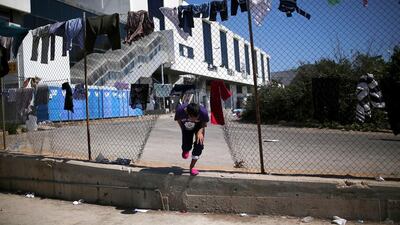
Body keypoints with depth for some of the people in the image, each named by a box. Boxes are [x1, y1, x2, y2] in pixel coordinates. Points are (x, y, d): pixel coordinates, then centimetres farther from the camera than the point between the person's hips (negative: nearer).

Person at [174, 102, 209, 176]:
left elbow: (204, 123, -17)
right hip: (186, 127, 1)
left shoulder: (203, 112, -39)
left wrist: (200, 132, -31)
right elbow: (178, 119, -11)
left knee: (199, 144, -16)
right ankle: (186, 149, 40)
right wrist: (183, 128, -11)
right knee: (186, 146, -3)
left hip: (199, 126, -1)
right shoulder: (180, 110, -36)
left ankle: (192, 167, 3)